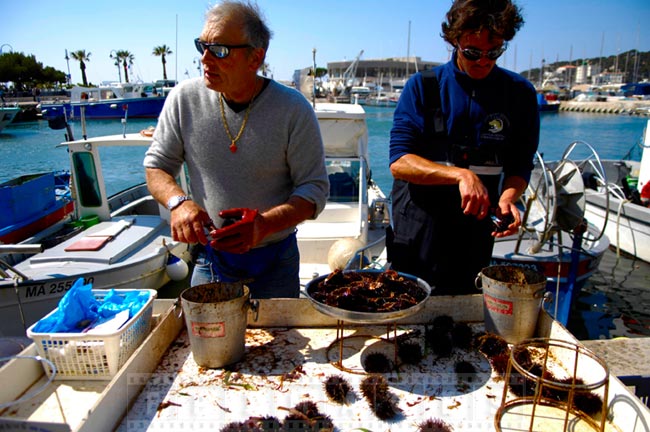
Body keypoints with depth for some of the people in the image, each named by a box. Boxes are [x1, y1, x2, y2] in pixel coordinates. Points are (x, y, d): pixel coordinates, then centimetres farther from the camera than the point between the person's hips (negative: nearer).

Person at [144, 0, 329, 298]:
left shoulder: (293, 109, -15)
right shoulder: (184, 99, -7)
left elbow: (314, 189, -14)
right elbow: (156, 165, 2)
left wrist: (265, 224, -32)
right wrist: (179, 202, -20)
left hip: (276, 262, -1)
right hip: (210, 258, 2)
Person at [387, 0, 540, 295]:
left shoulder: (520, 94, 2)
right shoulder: (422, 86, -5)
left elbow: (519, 167, 6)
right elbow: (399, 162, -14)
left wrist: (507, 198, -16)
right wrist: (461, 174, -27)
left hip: (475, 237, 2)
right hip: (417, 234, -1)